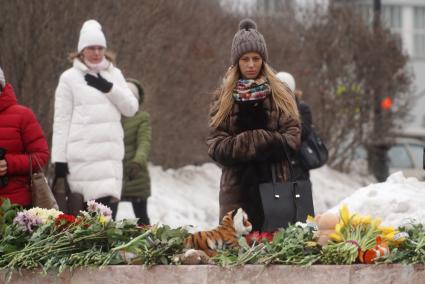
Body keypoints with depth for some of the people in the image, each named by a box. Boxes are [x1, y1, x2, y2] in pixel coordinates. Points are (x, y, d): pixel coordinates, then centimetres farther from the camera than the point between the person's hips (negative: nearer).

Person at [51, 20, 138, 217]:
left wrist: (109, 88, -6)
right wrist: (59, 159, -4)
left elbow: (131, 108, 8)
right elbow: (61, 121, 1)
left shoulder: (114, 74, 15)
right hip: (83, 154, -4)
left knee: (110, 203, -3)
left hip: (111, 153, 4)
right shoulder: (70, 78, 2)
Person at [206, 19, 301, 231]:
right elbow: (215, 145, -1)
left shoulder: (280, 95, 8)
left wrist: (241, 145, -14)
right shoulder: (224, 98, 7)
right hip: (238, 187, 0)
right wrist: (267, 142, -13)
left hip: (276, 184, 0)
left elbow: (292, 138, -1)